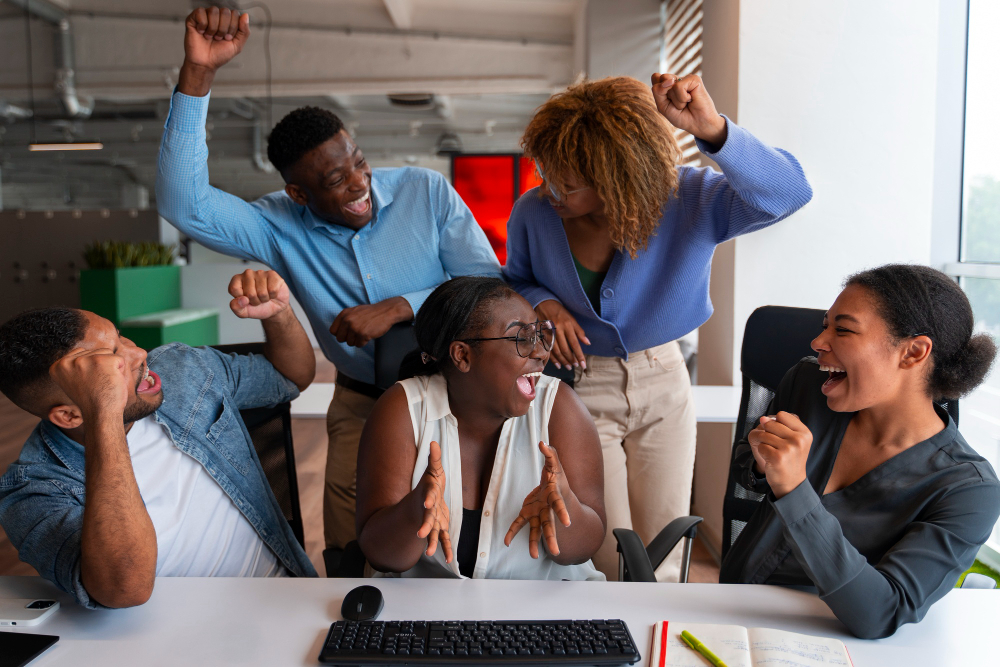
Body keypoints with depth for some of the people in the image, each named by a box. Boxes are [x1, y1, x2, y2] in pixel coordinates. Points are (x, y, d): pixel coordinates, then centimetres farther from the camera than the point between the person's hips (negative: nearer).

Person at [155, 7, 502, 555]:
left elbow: (488, 283, -11)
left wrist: (397, 309, -24)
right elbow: (182, 202, -22)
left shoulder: (426, 191, -9)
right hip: (361, 402, 2)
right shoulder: (282, 229, -8)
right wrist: (197, 73, -29)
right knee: (352, 549, 4)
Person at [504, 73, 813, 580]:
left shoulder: (685, 199, -16)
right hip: (580, 391, -1)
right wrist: (545, 304, -15)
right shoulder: (533, 214, -11)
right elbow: (517, 281, 9)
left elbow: (788, 192, -29)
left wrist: (713, 130, -44)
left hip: (662, 385, 1)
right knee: (611, 563, -3)